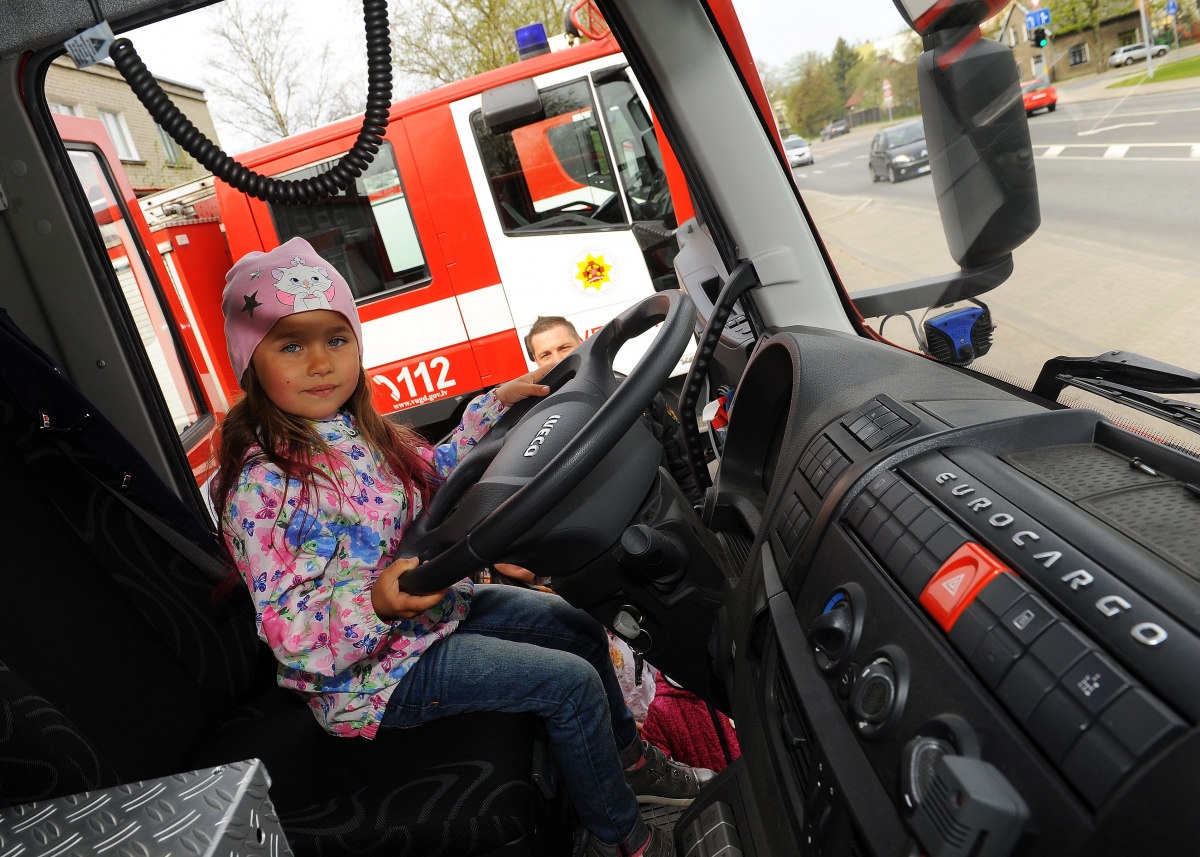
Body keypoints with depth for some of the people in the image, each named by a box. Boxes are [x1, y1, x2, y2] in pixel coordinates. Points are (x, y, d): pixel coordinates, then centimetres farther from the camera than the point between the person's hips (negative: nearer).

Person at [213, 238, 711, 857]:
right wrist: (375, 603, -44)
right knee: (572, 683, -13)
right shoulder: (263, 488, -26)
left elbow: (436, 472, 16)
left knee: (575, 626, 14)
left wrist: (495, 405, 10)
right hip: (378, 668, -9)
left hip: (435, 603, 9)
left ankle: (629, 763, 37)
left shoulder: (354, 430, -1)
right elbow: (289, 631, -26)